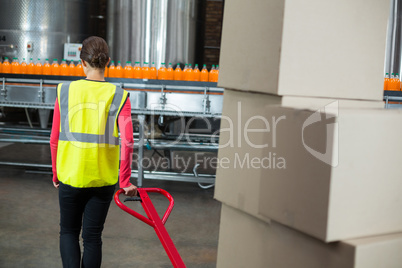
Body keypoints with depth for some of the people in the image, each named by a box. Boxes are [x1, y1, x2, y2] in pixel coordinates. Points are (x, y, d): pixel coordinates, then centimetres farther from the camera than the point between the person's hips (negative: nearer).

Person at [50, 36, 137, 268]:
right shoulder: (118, 96, -8)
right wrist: (125, 181, -6)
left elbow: (55, 140, -1)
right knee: (92, 236, 14)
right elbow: (127, 141, -15)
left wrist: (56, 173, 13)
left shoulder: (65, 91, -4)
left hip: (70, 177, 0)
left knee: (69, 232, 19)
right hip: (103, 179, 0)